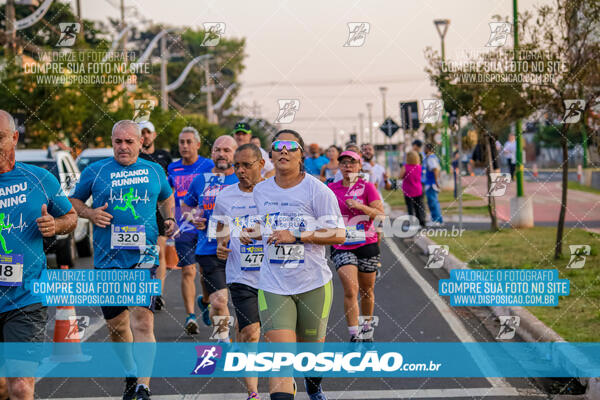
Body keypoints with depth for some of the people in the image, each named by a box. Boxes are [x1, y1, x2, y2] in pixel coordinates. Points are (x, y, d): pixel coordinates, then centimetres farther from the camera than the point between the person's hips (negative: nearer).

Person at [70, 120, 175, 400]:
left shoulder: (154, 171, 9)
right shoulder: (95, 171, 4)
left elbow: (166, 199, 26)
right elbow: (74, 201, 13)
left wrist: (169, 219, 8)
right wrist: (90, 213, -7)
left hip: (144, 258, -1)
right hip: (108, 261, 1)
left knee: (143, 320, -16)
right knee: (116, 325, 11)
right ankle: (131, 375, 33)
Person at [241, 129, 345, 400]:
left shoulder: (317, 190, -7)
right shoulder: (260, 191, 8)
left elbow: (338, 234, -10)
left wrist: (296, 236, -19)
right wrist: (254, 233, 6)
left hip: (314, 283, -2)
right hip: (273, 285, 2)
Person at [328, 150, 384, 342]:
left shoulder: (367, 187, -1)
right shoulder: (331, 188, 6)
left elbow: (381, 214, -9)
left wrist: (360, 206, -22)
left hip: (367, 245, 0)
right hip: (342, 247, 0)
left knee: (367, 291, 12)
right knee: (350, 290, -15)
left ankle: (367, 327, 34)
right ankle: (354, 335, -14)